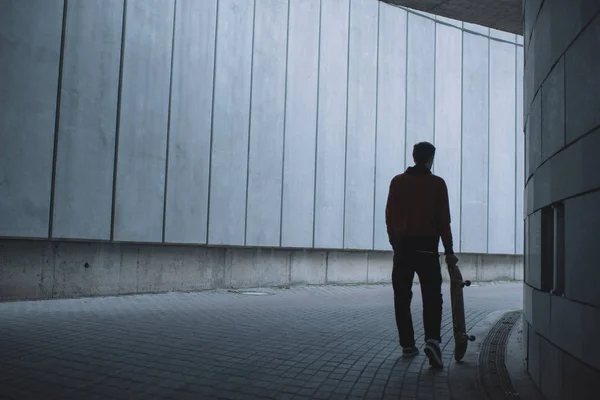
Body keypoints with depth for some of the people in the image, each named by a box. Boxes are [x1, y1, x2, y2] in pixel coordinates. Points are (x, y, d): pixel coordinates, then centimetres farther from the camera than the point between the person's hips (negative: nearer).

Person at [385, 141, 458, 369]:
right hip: (427, 247, -2)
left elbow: (390, 217, 7)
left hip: (402, 246, 2)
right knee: (432, 296, 1)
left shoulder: (397, 182, 6)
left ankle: (407, 345, 13)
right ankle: (432, 340, -17)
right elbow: (443, 221, -2)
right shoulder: (437, 184, 0)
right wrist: (448, 251, 2)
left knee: (402, 298, 9)